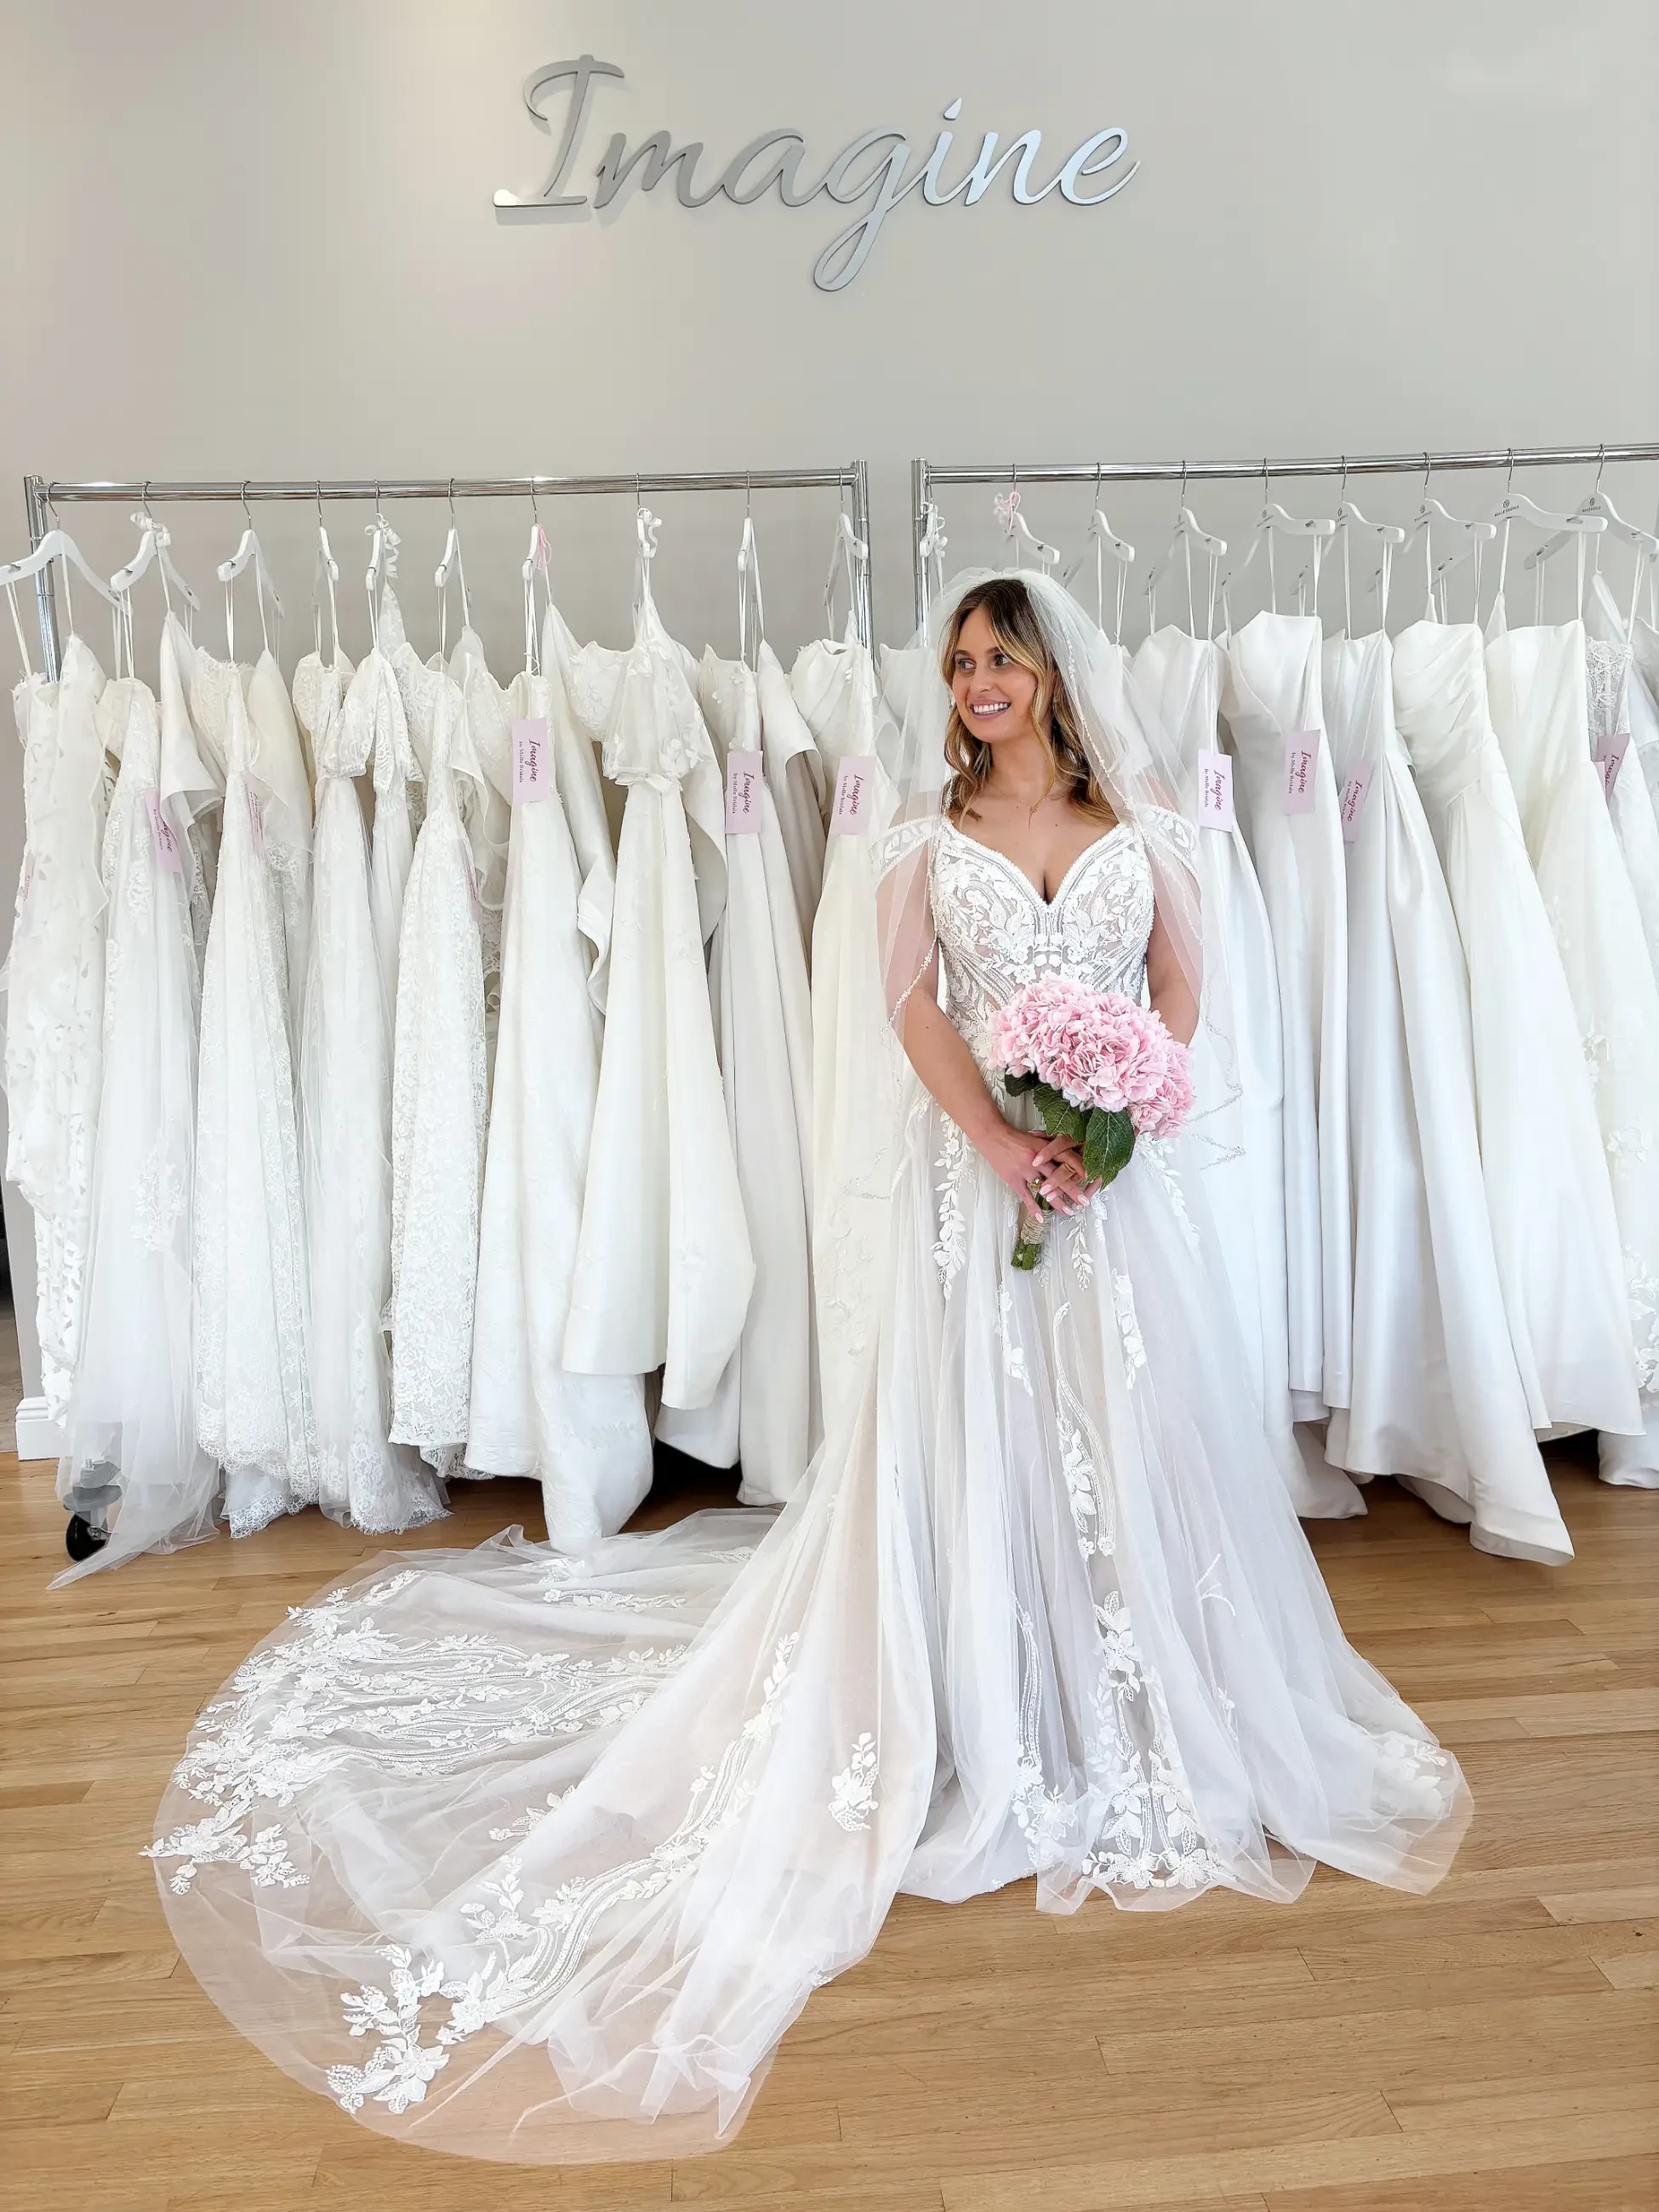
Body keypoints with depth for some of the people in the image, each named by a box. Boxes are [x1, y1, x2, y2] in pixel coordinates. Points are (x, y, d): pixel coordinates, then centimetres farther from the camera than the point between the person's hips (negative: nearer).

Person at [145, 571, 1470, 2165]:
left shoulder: (1137, 823, 7)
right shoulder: (927, 831, 5)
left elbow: (1178, 988, 6)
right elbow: (913, 1003, -3)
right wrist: (1003, 1139, -17)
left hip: (1122, 1162, 1)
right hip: (975, 1166, -1)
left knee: (1134, 1429, 6)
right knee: (974, 1429, 3)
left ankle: (1145, 1713, 25)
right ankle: (999, 1725, 20)